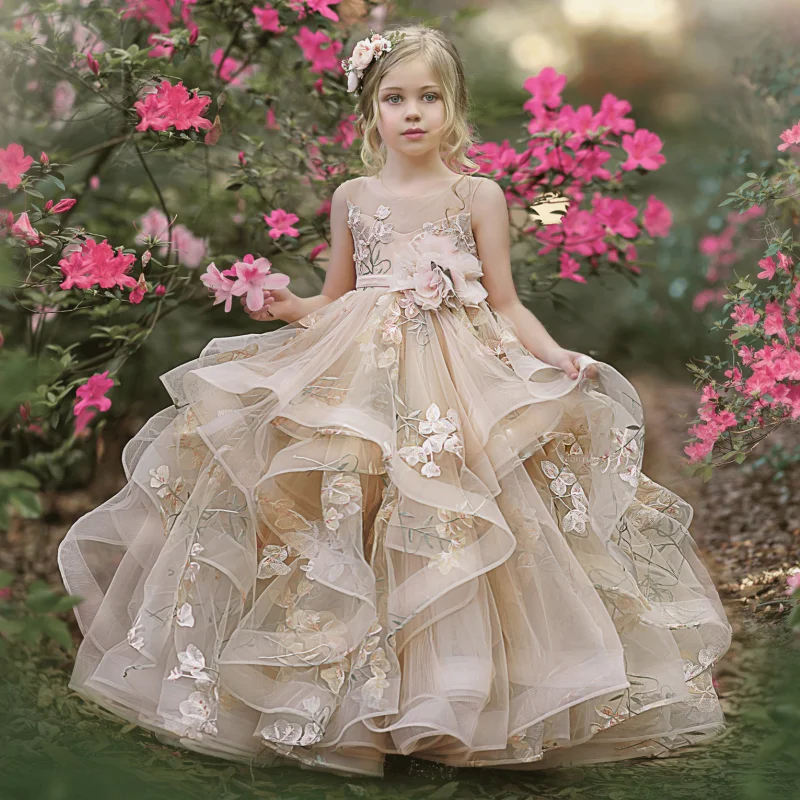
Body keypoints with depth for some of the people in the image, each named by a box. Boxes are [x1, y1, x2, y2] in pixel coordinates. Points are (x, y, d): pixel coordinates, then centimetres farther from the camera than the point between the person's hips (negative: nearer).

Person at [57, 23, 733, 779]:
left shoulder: (479, 195, 2)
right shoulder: (352, 197, 9)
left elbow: (505, 305, 4)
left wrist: (557, 356, -12)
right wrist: (293, 309, -3)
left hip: (456, 380, -2)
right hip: (357, 373, 2)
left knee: (444, 525, -9)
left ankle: (449, 701, 6)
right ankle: (338, 693, 10)